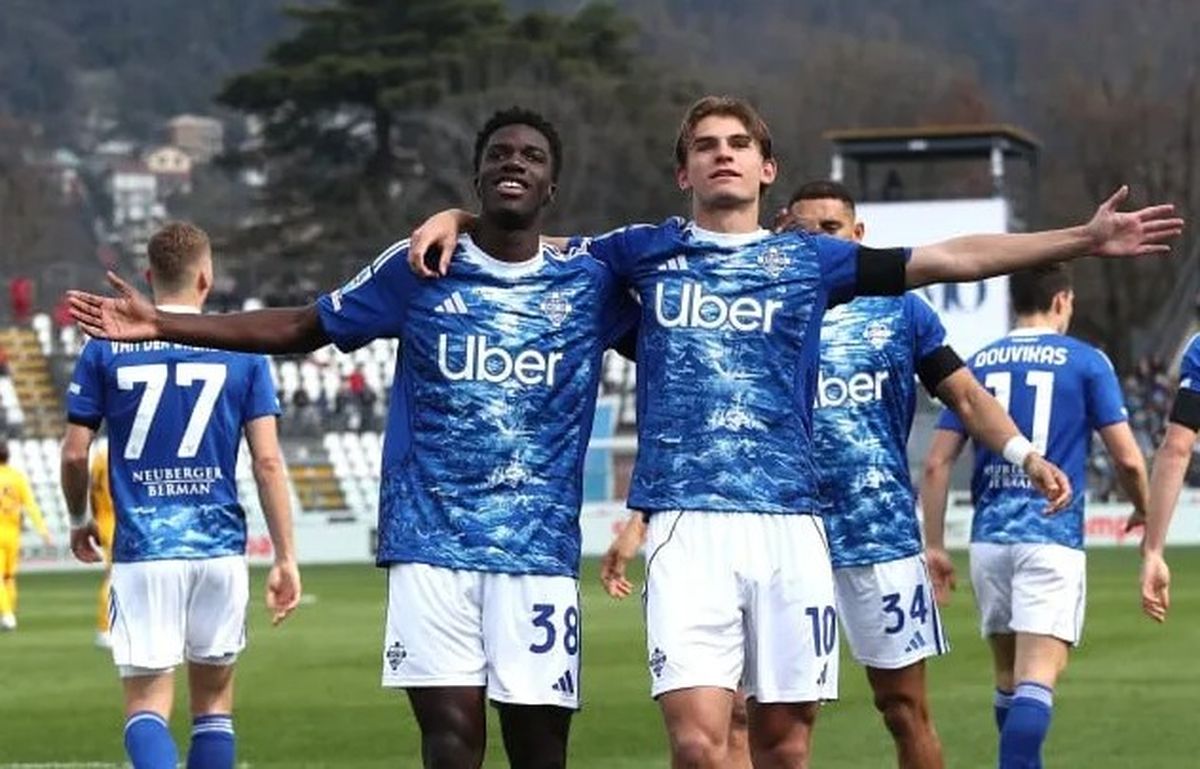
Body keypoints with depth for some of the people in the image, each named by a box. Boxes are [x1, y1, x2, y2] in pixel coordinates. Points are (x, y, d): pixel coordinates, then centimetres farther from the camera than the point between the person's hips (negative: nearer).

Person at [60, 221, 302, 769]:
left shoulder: (105, 349, 2)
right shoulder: (241, 351, 2)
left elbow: (75, 454, 3)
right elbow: (267, 462, -2)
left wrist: (79, 523, 21)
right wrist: (286, 558, 2)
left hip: (142, 552, -1)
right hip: (219, 548, 1)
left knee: (147, 702, -1)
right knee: (214, 699, 14)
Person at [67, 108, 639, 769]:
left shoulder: (588, 281, 7)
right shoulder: (418, 268, 7)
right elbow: (301, 328, 15)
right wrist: (160, 325, 10)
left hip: (539, 548, 0)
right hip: (430, 541, 0)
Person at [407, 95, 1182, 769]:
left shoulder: (810, 258, 13)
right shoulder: (646, 251, 13)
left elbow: (957, 257, 12)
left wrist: (1085, 239, 7)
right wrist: (455, 219, 4)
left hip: (791, 522, 2)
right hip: (687, 522, -2)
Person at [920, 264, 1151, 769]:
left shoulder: (978, 364, 10)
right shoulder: (1086, 362, 1)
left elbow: (937, 464, 5)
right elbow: (1127, 458, -2)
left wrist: (934, 546, 9)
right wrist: (1145, 511, 18)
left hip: (989, 537, 4)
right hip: (1053, 537, -4)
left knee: (1009, 675, 17)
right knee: (1038, 676, -12)